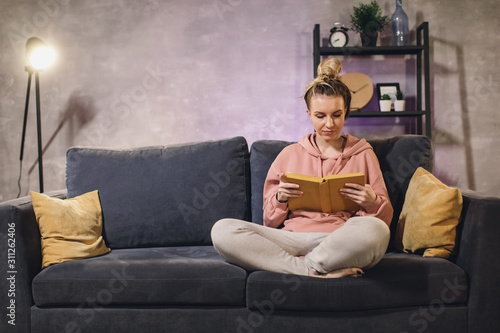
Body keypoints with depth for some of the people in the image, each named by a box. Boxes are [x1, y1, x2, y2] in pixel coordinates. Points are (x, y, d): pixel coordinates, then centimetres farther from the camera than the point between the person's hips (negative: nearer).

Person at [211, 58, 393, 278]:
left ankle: (308, 265, -17)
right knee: (222, 230, -25)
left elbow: (386, 217, 15)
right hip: (291, 239, 2)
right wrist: (280, 199, -5)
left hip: (341, 242, -1)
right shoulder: (289, 154, 20)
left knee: (374, 229, -38)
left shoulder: (363, 154, 18)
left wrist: (372, 203, -8)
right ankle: (320, 271, -26)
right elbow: (270, 223, 17)